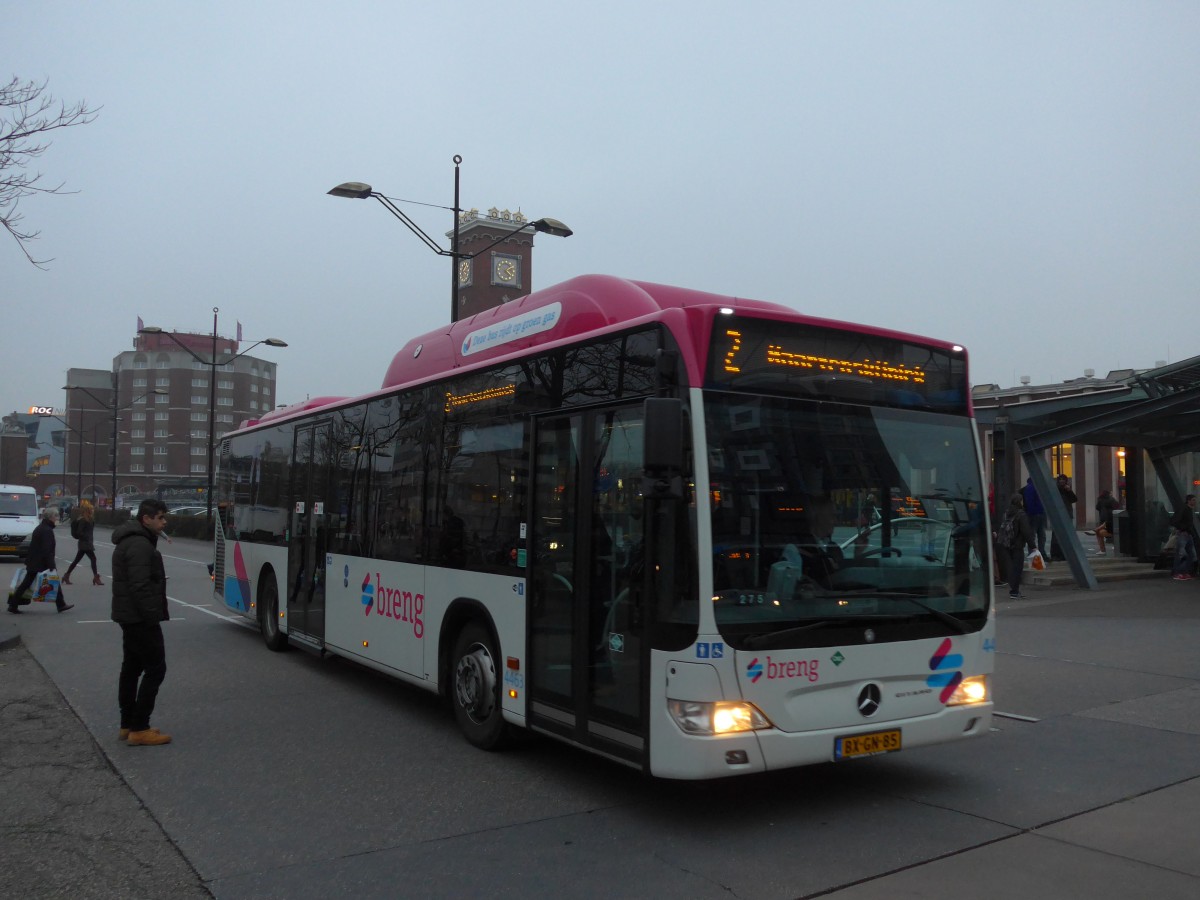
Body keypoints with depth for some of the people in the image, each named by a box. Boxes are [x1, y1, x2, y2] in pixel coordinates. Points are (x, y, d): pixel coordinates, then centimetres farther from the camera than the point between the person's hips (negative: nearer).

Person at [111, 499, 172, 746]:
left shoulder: (130, 541, 16)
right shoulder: (140, 545, -18)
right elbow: (141, 586, -25)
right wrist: (153, 616, -22)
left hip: (129, 616, 11)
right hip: (140, 618, -11)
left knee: (132, 668, 14)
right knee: (155, 669, -7)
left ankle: (127, 725, 21)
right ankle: (139, 729, -6)